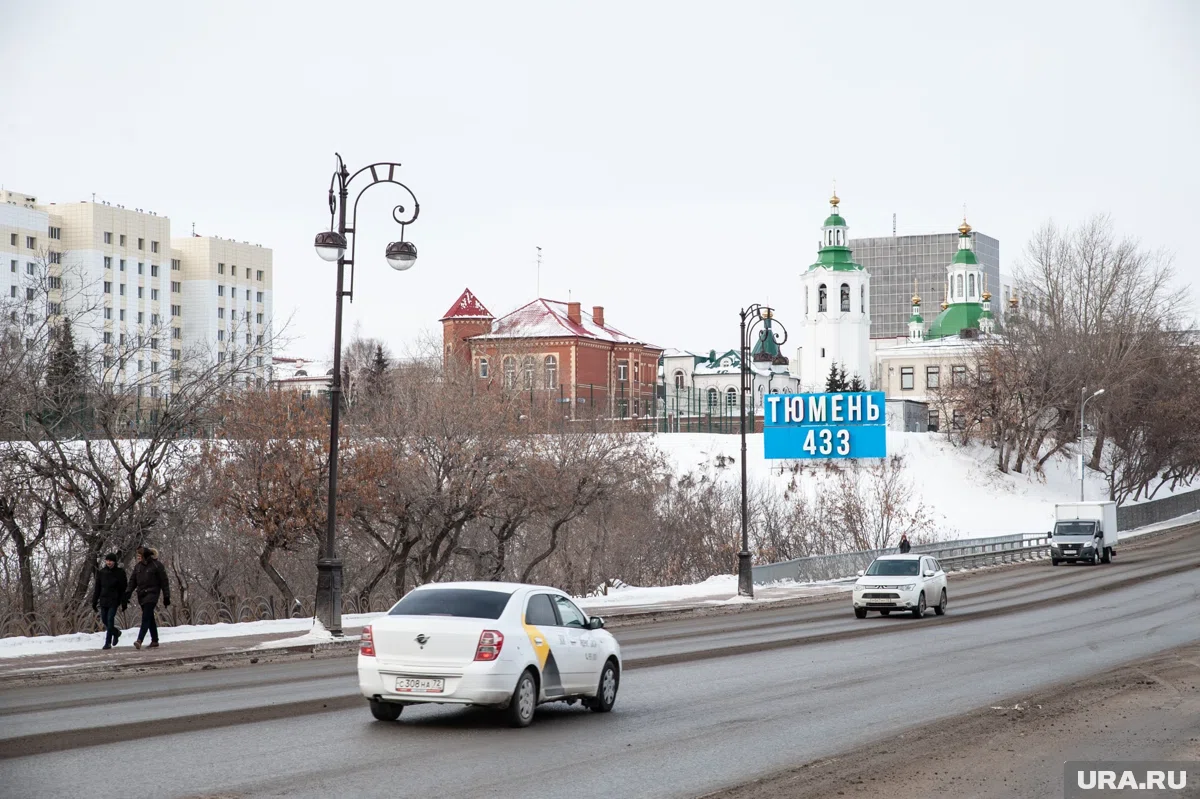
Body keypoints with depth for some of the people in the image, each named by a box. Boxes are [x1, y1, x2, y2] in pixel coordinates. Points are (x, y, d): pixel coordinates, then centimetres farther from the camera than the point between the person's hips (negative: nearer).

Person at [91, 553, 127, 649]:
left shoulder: (120, 572, -3)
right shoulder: (101, 572, 6)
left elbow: (123, 589, -2)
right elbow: (97, 588, 10)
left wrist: (124, 603, -5)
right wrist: (94, 602, 8)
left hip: (114, 601, -4)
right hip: (103, 600, 4)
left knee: (110, 620, -10)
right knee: (104, 620, 7)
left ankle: (108, 643, -5)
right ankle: (116, 632, 34)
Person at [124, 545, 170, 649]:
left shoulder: (156, 565, -7)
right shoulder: (138, 566, 11)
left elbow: (164, 582, -4)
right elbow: (133, 581, 12)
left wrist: (166, 597, -5)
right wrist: (128, 592, -4)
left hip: (152, 594, -6)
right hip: (141, 595, 6)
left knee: (146, 618, -16)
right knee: (150, 618, 10)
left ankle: (139, 640, -27)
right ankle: (155, 640, 17)